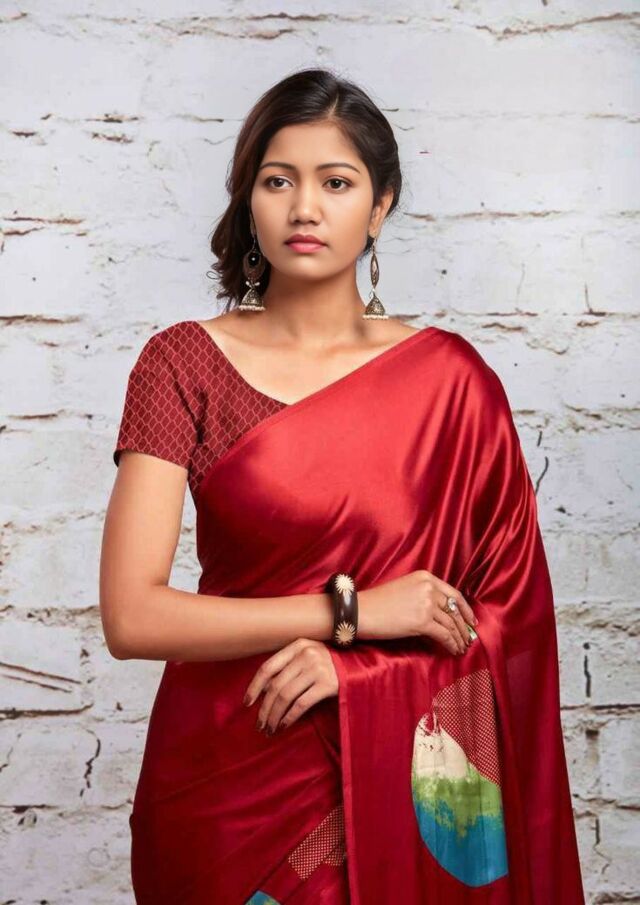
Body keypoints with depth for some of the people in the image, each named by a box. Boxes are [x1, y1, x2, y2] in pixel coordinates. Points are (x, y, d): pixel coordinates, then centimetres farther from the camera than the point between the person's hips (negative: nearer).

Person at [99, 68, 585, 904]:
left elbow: (514, 604, -2)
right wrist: (353, 611, -17)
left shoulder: (447, 375, -5)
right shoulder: (184, 363, -7)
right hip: (229, 778, 0)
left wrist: (356, 666, -16)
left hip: (395, 775, 1)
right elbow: (131, 616, -14)